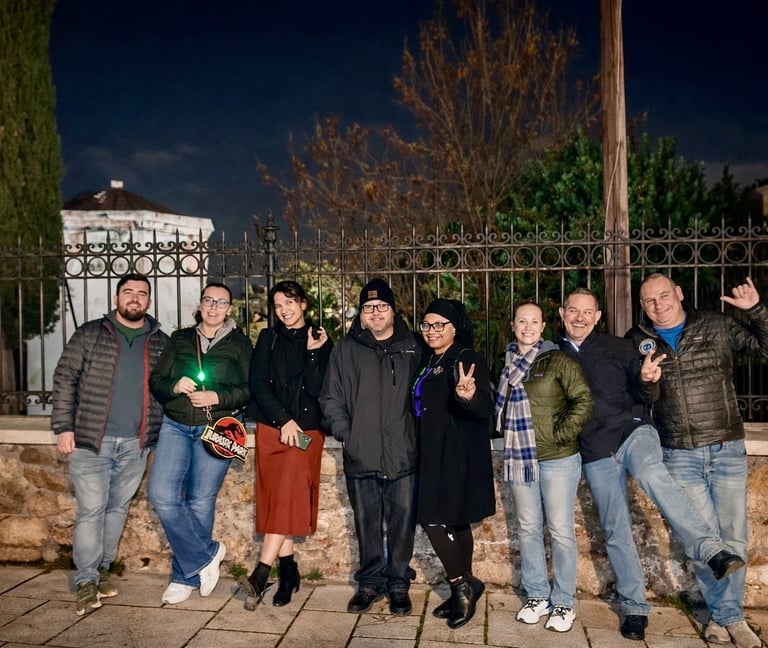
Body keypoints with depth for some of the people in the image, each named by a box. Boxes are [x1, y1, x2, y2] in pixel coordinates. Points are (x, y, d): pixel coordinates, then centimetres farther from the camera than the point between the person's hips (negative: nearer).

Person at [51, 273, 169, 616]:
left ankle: (102, 568, 27)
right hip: (91, 440, -3)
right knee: (91, 509, -2)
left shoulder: (161, 343, 8)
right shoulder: (90, 334, 1)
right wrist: (64, 426, -6)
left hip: (136, 444, 3)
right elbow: (65, 379, 0)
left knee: (118, 508, 12)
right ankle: (86, 581, 9)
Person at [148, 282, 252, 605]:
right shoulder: (180, 339, 13)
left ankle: (187, 576, 18)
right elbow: (156, 380, 9)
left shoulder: (239, 343, 5)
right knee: (162, 496, -12)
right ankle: (207, 554, 6)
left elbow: (249, 389, 0)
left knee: (199, 503, 0)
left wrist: (217, 397, -15)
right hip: (176, 426, 3)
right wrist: (175, 387, -12)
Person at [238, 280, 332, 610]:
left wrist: (313, 353, -13)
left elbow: (316, 390, -3)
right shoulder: (268, 339, 11)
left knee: (288, 496, -14)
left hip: (305, 430, -2)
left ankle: (260, 574, -15)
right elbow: (257, 384, 1)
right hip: (270, 429, 2)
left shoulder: (321, 341, 5)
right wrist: (283, 420, -9)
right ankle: (288, 572, 10)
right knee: (276, 498, 1)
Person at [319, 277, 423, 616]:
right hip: (361, 457, 1)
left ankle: (398, 583, 24)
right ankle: (370, 582, 28)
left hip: (403, 454, 0)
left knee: (402, 522, 7)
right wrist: (345, 434, -3)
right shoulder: (346, 349, 5)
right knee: (367, 523, 11)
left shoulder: (413, 347, 5)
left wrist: (420, 435, -2)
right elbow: (331, 399, 6)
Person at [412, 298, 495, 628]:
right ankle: (464, 589, 24)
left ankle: (463, 586, 8)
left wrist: (469, 396, -45)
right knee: (456, 522, 14)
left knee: (434, 519, -9)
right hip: (436, 454, 8)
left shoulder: (467, 360, -12)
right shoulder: (429, 362, 12)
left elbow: (485, 409, -25)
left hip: (457, 455, -8)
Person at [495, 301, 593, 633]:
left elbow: (584, 400, -13)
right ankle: (537, 595, 27)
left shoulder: (558, 360, -8)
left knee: (560, 531, 4)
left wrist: (561, 433, -15)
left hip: (558, 459, -5)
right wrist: (509, 432, 8)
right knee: (528, 529, 13)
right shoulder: (507, 364, 8)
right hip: (520, 458, 5)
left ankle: (563, 603, 18)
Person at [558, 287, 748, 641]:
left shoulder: (618, 347, 3)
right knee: (615, 532, 5)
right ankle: (634, 608, 18)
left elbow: (641, 392, 2)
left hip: (631, 429, -2)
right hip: (595, 451, 2)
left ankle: (711, 550, -39)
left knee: (652, 473, -36)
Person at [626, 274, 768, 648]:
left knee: (733, 536, 7)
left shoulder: (716, 326, 0)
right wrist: (646, 382, -22)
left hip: (727, 449, 0)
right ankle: (727, 616, 23)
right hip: (680, 455, 0)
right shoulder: (637, 342, 1)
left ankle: (726, 615, 24)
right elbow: (643, 401, 0)